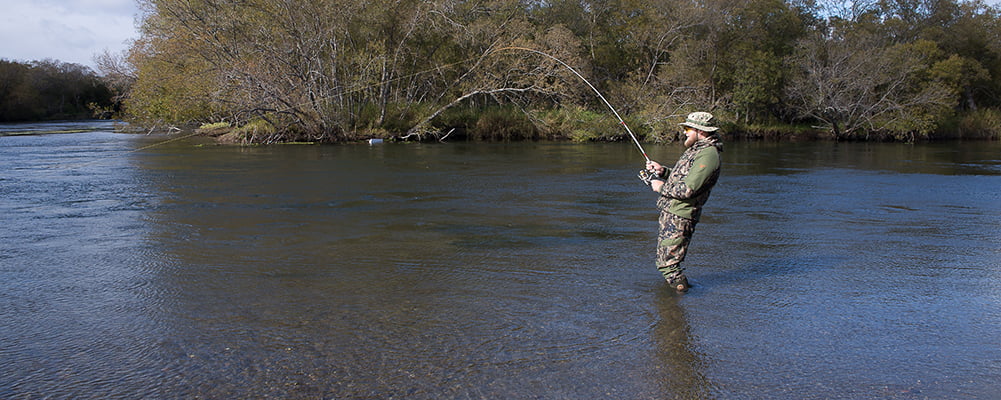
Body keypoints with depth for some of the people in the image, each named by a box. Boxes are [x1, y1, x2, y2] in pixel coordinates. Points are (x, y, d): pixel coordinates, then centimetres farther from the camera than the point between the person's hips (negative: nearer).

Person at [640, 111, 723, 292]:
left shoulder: (708, 155, -18)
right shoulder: (696, 150, 16)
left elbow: (687, 189, -25)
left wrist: (661, 187, -11)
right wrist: (663, 171, 8)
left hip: (679, 217, -11)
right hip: (670, 212, 11)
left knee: (668, 263, -7)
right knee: (665, 260, 20)